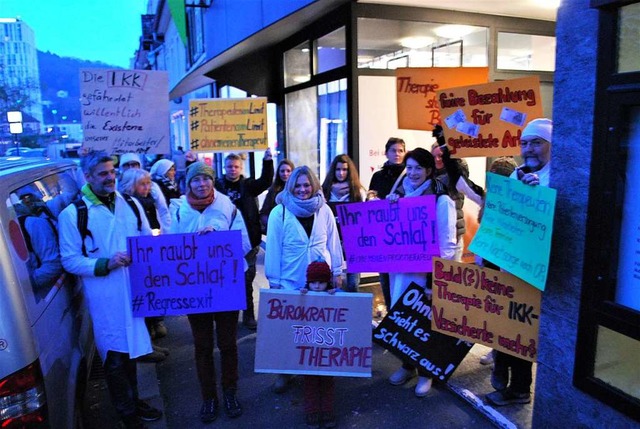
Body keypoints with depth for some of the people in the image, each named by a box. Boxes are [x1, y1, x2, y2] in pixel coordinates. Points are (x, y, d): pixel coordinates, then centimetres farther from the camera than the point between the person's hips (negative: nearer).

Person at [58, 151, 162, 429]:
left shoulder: (130, 205, 5)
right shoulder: (72, 214, -8)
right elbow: (70, 260, -9)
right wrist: (106, 264, -21)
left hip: (135, 291, 4)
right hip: (104, 298, -4)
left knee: (130, 350, 20)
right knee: (115, 358, 7)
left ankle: (133, 401, 40)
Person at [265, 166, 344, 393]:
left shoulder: (324, 210, 1)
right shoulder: (280, 212, -6)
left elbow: (333, 243, 6)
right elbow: (273, 248, -3)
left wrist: (337, 272, 7)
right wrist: (274, 280, -3)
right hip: (290, 282, -2)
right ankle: (284, 372, 24)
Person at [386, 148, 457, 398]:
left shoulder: (441, 201, -10)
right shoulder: (400, 195, 6)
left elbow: (447, 245, -12)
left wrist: (435, 279, -16)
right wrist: (389, 205, -7)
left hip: (427, 273, -5)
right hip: (401, 270, 5)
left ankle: (426, 372, 26)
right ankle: (408, 365, 33)